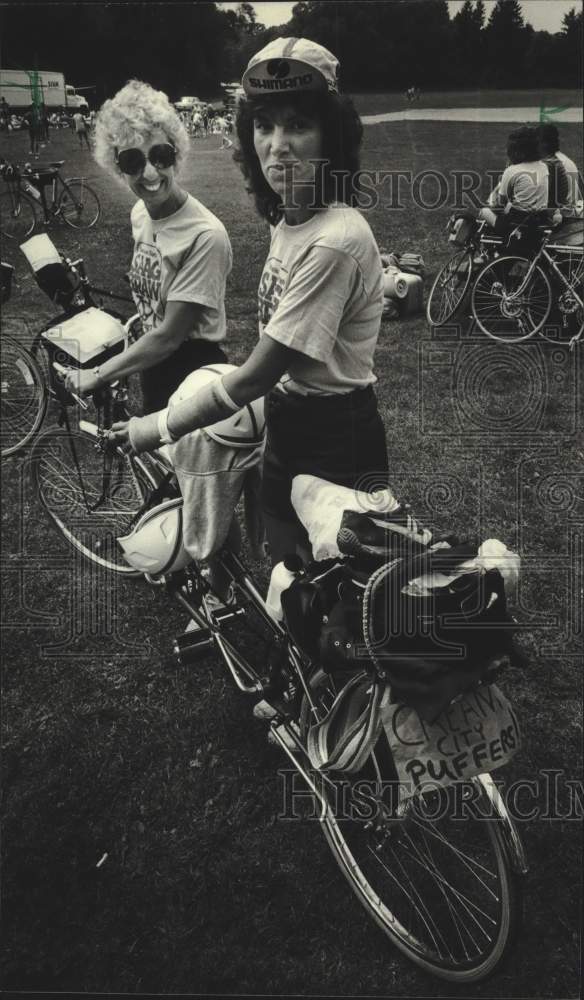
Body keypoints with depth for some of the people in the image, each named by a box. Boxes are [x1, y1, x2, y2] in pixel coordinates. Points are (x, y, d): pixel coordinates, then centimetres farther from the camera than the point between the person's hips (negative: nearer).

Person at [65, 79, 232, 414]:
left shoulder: (206, 235, -25)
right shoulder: (140, 213, -1)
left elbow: (169, 336, -22)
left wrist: (97, 375, -15)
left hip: (194, 373, -7)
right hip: (155, 369, 7)